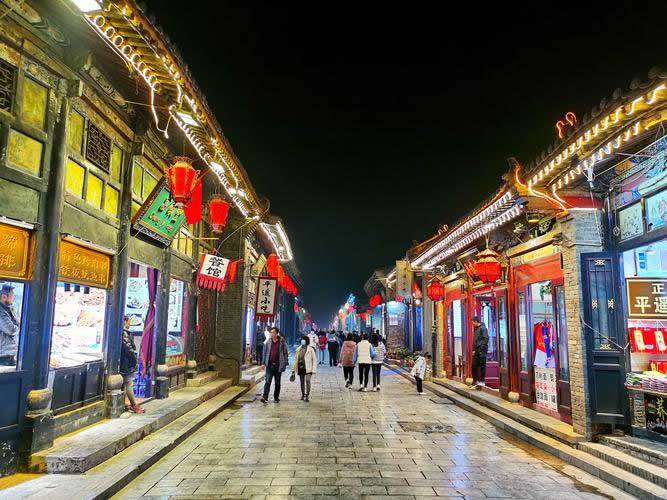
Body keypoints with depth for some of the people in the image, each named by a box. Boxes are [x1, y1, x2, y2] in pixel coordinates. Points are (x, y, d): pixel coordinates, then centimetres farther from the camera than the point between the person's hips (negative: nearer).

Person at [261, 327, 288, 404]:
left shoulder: (282, 343, -3)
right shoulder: (268, 342, 5)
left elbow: (285, 353, 0)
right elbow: (265, 353, 13)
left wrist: (284, 364, -4)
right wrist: (264, 363, 9)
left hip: (278, 366, -1)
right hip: (270, 365, 1)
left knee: (277, 383, 10)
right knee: (267, 381, -8)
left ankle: (276, 398, 21)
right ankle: (265, 398, -12)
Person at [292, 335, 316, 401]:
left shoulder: (310, 349, -5)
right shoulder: (298, 349, 8)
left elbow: (314, 360, -5)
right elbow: (296, 360, 13)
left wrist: (314, 370, -11)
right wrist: (293, 370, 11)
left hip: (308, 368, -5)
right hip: (300, 368, 5)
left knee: (307, 381, -20)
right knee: (302, 382, 11)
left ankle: (307, 395, -15)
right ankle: (303, 395, 26)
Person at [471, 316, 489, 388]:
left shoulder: (483, 328, -8)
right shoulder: (476, 329, 17)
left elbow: (486, 339, -16)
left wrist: (480, 345, -19)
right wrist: (473, 349, 12)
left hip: (482, 350, -8)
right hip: (476, 351, 8)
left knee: (482, 365, -2)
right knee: (474, 365, 7)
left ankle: (482, 381, 6)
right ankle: (475, 381, 15)